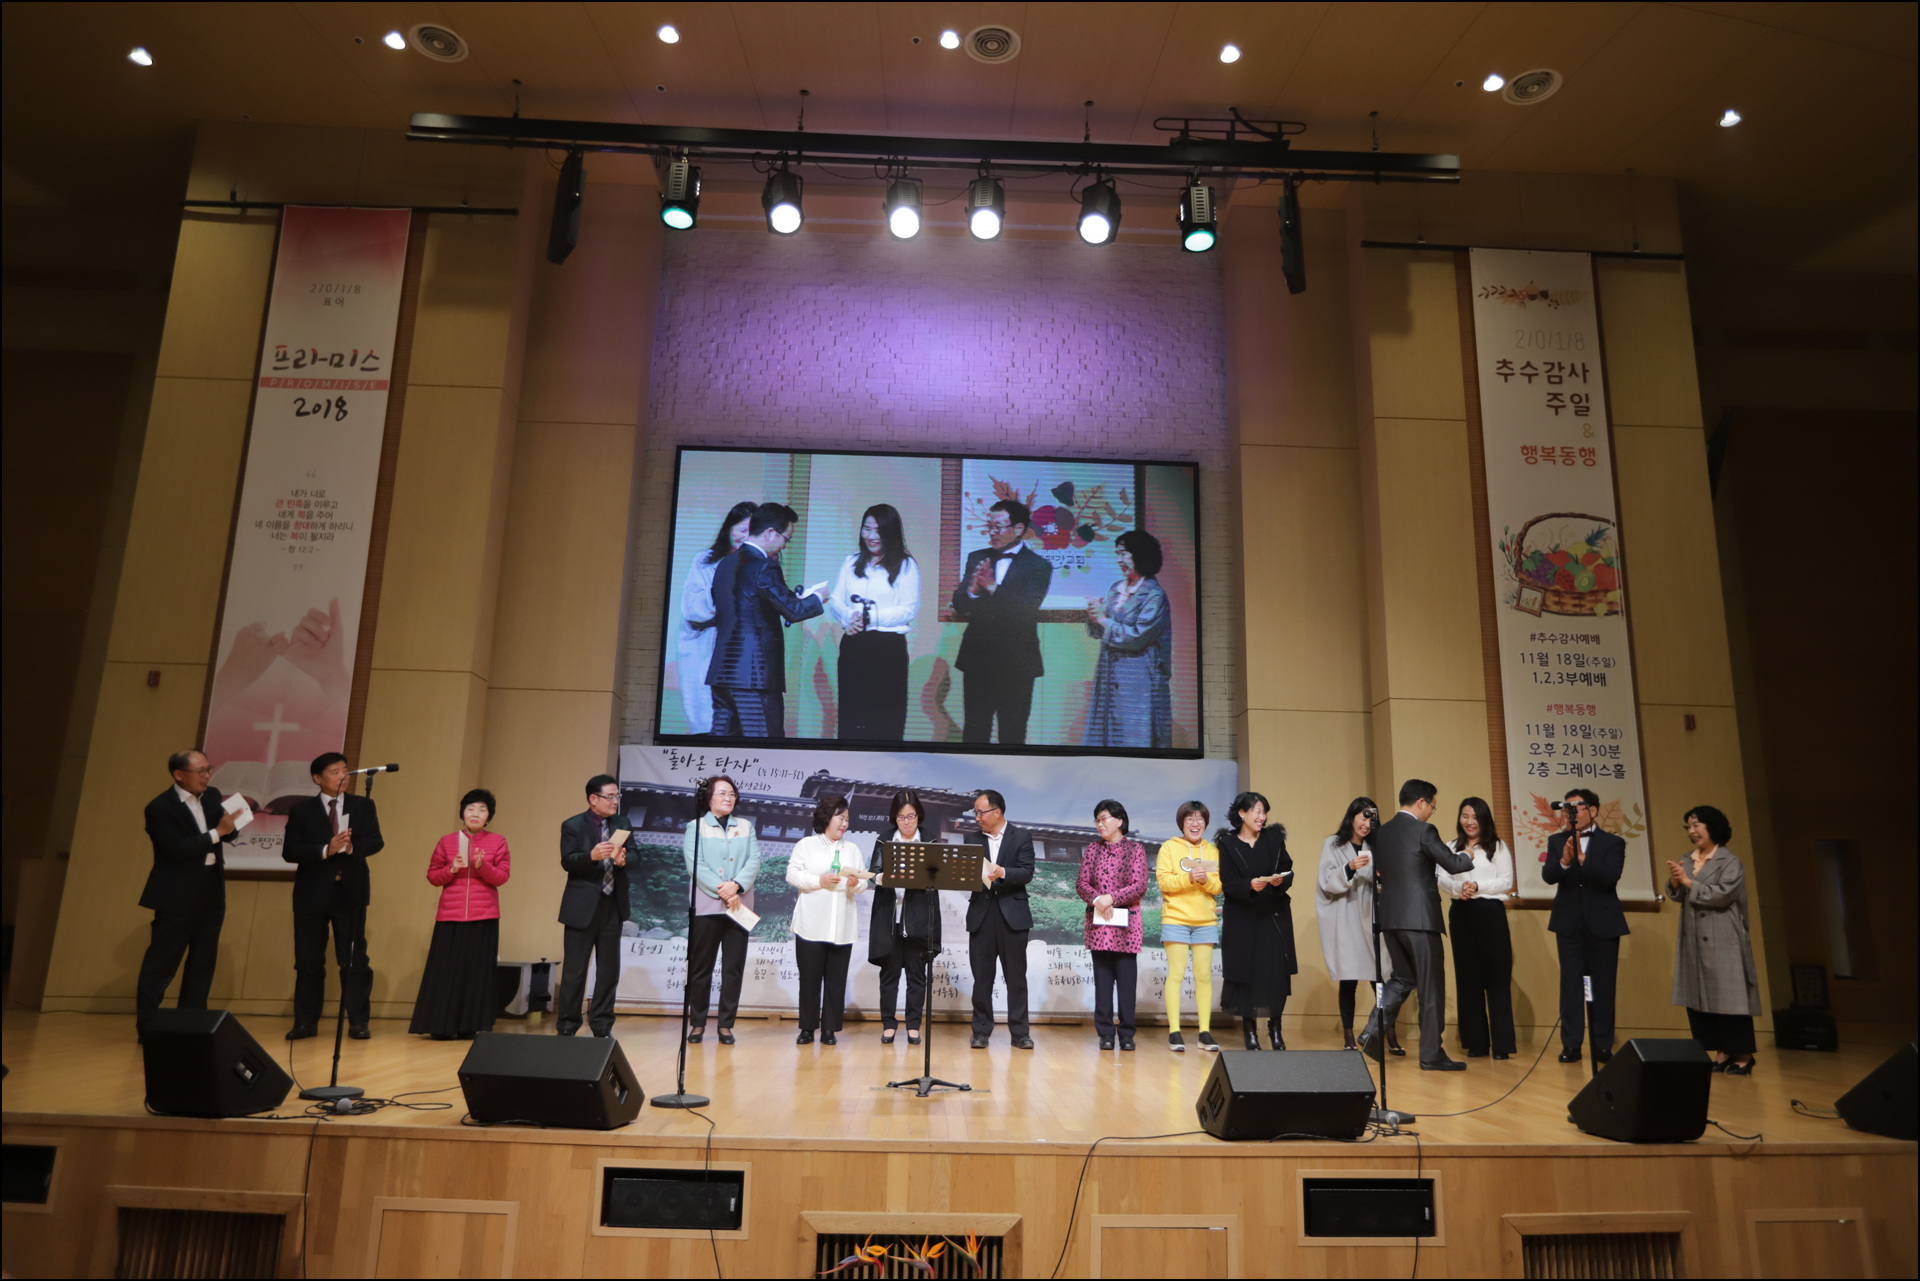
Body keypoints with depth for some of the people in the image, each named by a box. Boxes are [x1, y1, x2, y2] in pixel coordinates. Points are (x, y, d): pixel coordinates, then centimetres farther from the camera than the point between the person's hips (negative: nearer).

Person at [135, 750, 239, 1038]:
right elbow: (177, 849, -21)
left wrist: (230, 823, -13)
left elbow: (228, 834, 8)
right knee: (161, 963, 2)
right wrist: (217, 833, -22)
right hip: (177, 896, -6)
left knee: (203, 963, 11)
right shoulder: (160, 807, -12)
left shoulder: (212, 796, 7)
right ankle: (146, 1026, 11)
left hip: (211, 893, 6)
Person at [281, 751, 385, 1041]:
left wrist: (352, 847, -23)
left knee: (354, 959, 1)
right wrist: (325, 850, -20)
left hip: (350, 891, 0)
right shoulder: (301, 810, 3)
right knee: (308, 960, 6)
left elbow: (376, 841, -3)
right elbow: (289, 851, -6)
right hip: (312, 893, 0)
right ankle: (305, 1022, 18)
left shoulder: (363, 805, 6)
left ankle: (358, 1022, 6)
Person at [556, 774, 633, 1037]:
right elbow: (567, 861, -14)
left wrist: (624, 860, -18)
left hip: (613, 906, 4)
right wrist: (592, 855, -31)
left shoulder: (623, 824, 10)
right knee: (574, 970, 2)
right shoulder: (573, 826, -2)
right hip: (582, 907, -4)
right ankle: (567, 1026, 14)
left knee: (609, 970, 8)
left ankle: (601, 1026, 17)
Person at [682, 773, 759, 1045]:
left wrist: (736, 885, -16)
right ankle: (697, 1023, 14)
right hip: (706, 906, -2)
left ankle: (726, 1025, 11)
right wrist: (721, 891, -17)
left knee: (734, 967, 4)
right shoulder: (696, 826, 3)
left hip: (739, 906, 3)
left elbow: (754, 862, 1)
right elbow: (695, 865, -8)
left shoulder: (746, 826, 12)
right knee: (700, 967, 3)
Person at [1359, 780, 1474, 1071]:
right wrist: (1469, 857, 14)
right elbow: (1453, 864, -6)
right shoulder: (1423, 831, -11)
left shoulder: (1381, 832, 10)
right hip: (1420, 917, -7)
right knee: (1431, 985, 4)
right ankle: (1432, 1054, 9)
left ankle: (1374, 1031, 1)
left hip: (1389, 916, 7)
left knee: (1402, 978, 17)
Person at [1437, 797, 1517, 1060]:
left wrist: (1478, 887, -16)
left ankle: (1502, 1043, 4)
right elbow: (1442, 878, 3)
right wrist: (1458, 888, -17)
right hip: (1461, 915, 3)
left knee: (1496, 977, -2)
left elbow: (1507, 881, -3)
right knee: (1468, 977, 5)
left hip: (1490, 913, -3)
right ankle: (1476, 1042, 12)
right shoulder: (1451, 848, 12)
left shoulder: (1498, 847, 4)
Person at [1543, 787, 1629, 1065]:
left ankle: (1603, 1046, 13)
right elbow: (1548, 876, -8)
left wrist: (1583, 859, -31)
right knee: (1570, 983, 2)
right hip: (1569, 923, 1)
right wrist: (1564, 861, -28)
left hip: (1603, 923, -1)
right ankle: (1571, 1045, 4)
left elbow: (1611, 877, -16)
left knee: (1602, 985, 5)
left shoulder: (1613, 842, -1)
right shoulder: (1557, 841, 5)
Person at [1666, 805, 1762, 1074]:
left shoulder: (1729, 860, -4)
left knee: (1728, 996, -4)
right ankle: (1722, 1052, 11)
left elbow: (1722, 894, -15)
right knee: (1699, 997, 4)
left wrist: (1689, 882, -11)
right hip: (1694, 940, 6)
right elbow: (1677, 896, 9)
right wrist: (1675, 882, -11)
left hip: (1722, 941, -6)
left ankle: (1743, 1054, 5)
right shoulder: (1686, 860, 13)